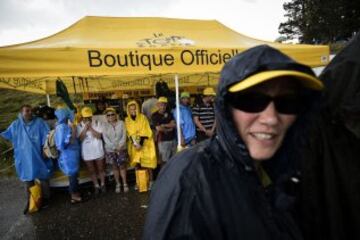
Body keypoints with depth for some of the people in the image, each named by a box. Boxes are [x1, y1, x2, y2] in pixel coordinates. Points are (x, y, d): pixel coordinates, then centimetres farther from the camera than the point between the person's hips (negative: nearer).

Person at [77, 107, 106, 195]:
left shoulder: (97, 123, -7)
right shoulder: (79, 126, -5)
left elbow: (99, 136, -13)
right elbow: (80, 138, -12)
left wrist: (90, 128, -19)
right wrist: (85, 128, -20)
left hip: (98, 150, -1)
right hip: (87, 152, 1)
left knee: (100, 168, 13)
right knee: (91, 170, 13)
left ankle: (102, 184, 31)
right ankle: (96, 186, 29)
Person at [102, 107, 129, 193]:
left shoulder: (121, 123, -2)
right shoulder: (105, 125, -2)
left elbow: (124, 136, -5)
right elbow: (105, 138, -7)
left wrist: (119, 146, -17)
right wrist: (114, 147, -14)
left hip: (121, 148, 0)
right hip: (110, 150, 1)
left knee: (122, 166, 3)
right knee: (115, 167, 8)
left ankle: (125, 183, 15)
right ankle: (118, 184, 21)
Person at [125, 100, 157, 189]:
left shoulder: (142, 117, -8)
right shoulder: (127, 120, 0)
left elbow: (145, 132, -12)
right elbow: (129, 134, -3)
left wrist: (140, 143, -20)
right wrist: (135, 143, -17)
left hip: (144, 143, -3)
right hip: (134, 144, 3)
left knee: (147, 162, -5)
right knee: (137, 163, 2)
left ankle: (150, 181, 6)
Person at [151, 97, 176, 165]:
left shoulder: (169, 114, 12)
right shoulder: (154, 115, -3)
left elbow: (174, 124, 1)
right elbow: (159, 128, -10)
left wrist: (164, 125, -8)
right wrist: (168, 129, 0)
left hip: (173, 139, 5)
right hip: (163, 141, -5)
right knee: (165, 161, -2)